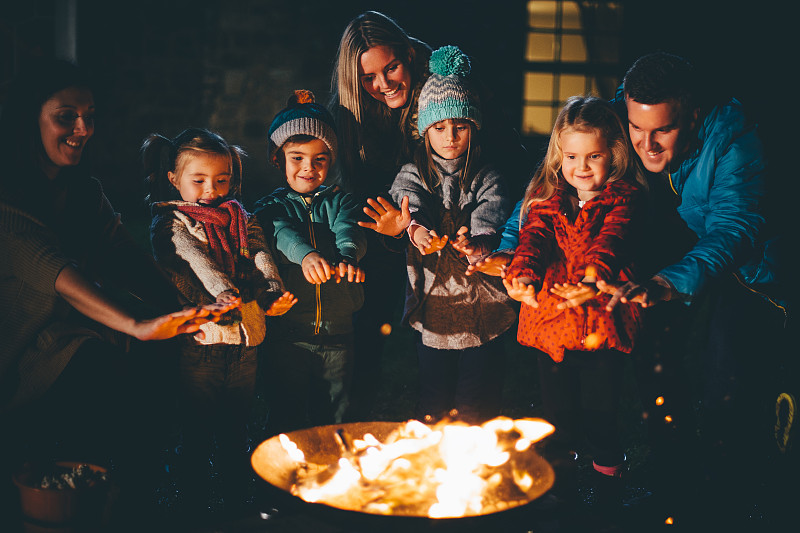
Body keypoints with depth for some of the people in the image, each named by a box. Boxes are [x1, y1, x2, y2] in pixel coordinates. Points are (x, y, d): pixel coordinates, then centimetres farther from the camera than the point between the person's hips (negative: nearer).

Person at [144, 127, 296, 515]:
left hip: (245, 340, 4)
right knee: (198, 436, 4)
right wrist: (222, 291, -33)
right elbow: (193, 257, -16)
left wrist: (272, 293, -18)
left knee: (236, 433, 15)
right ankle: (196, 507, 18)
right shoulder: (171, 223, 1)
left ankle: (236, 503, 28)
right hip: (200, 340, -4)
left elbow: (261, 257, 1)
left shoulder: (241, 220, 16)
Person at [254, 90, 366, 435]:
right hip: (288, 331, -1)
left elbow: (348, 229, -14)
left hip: (338, 331, 2)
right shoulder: (271, 206, 3)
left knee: (333, 416, 14)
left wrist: (347, 255, -39)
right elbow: (282, 232, -19)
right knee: (285, 418, 7)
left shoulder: (340, 202, 8)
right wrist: (305, 254, -42)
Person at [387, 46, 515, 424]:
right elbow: (407, 200, -18)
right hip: (432, 305, 1)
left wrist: (478, 243, -43)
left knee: (477, 411, 7)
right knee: (433, 407, 11)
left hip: (481, 308, -1)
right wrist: (415, 229, -43)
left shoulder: (487, 178, 2)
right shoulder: (413, 175, 4)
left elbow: (491, 212, -18)